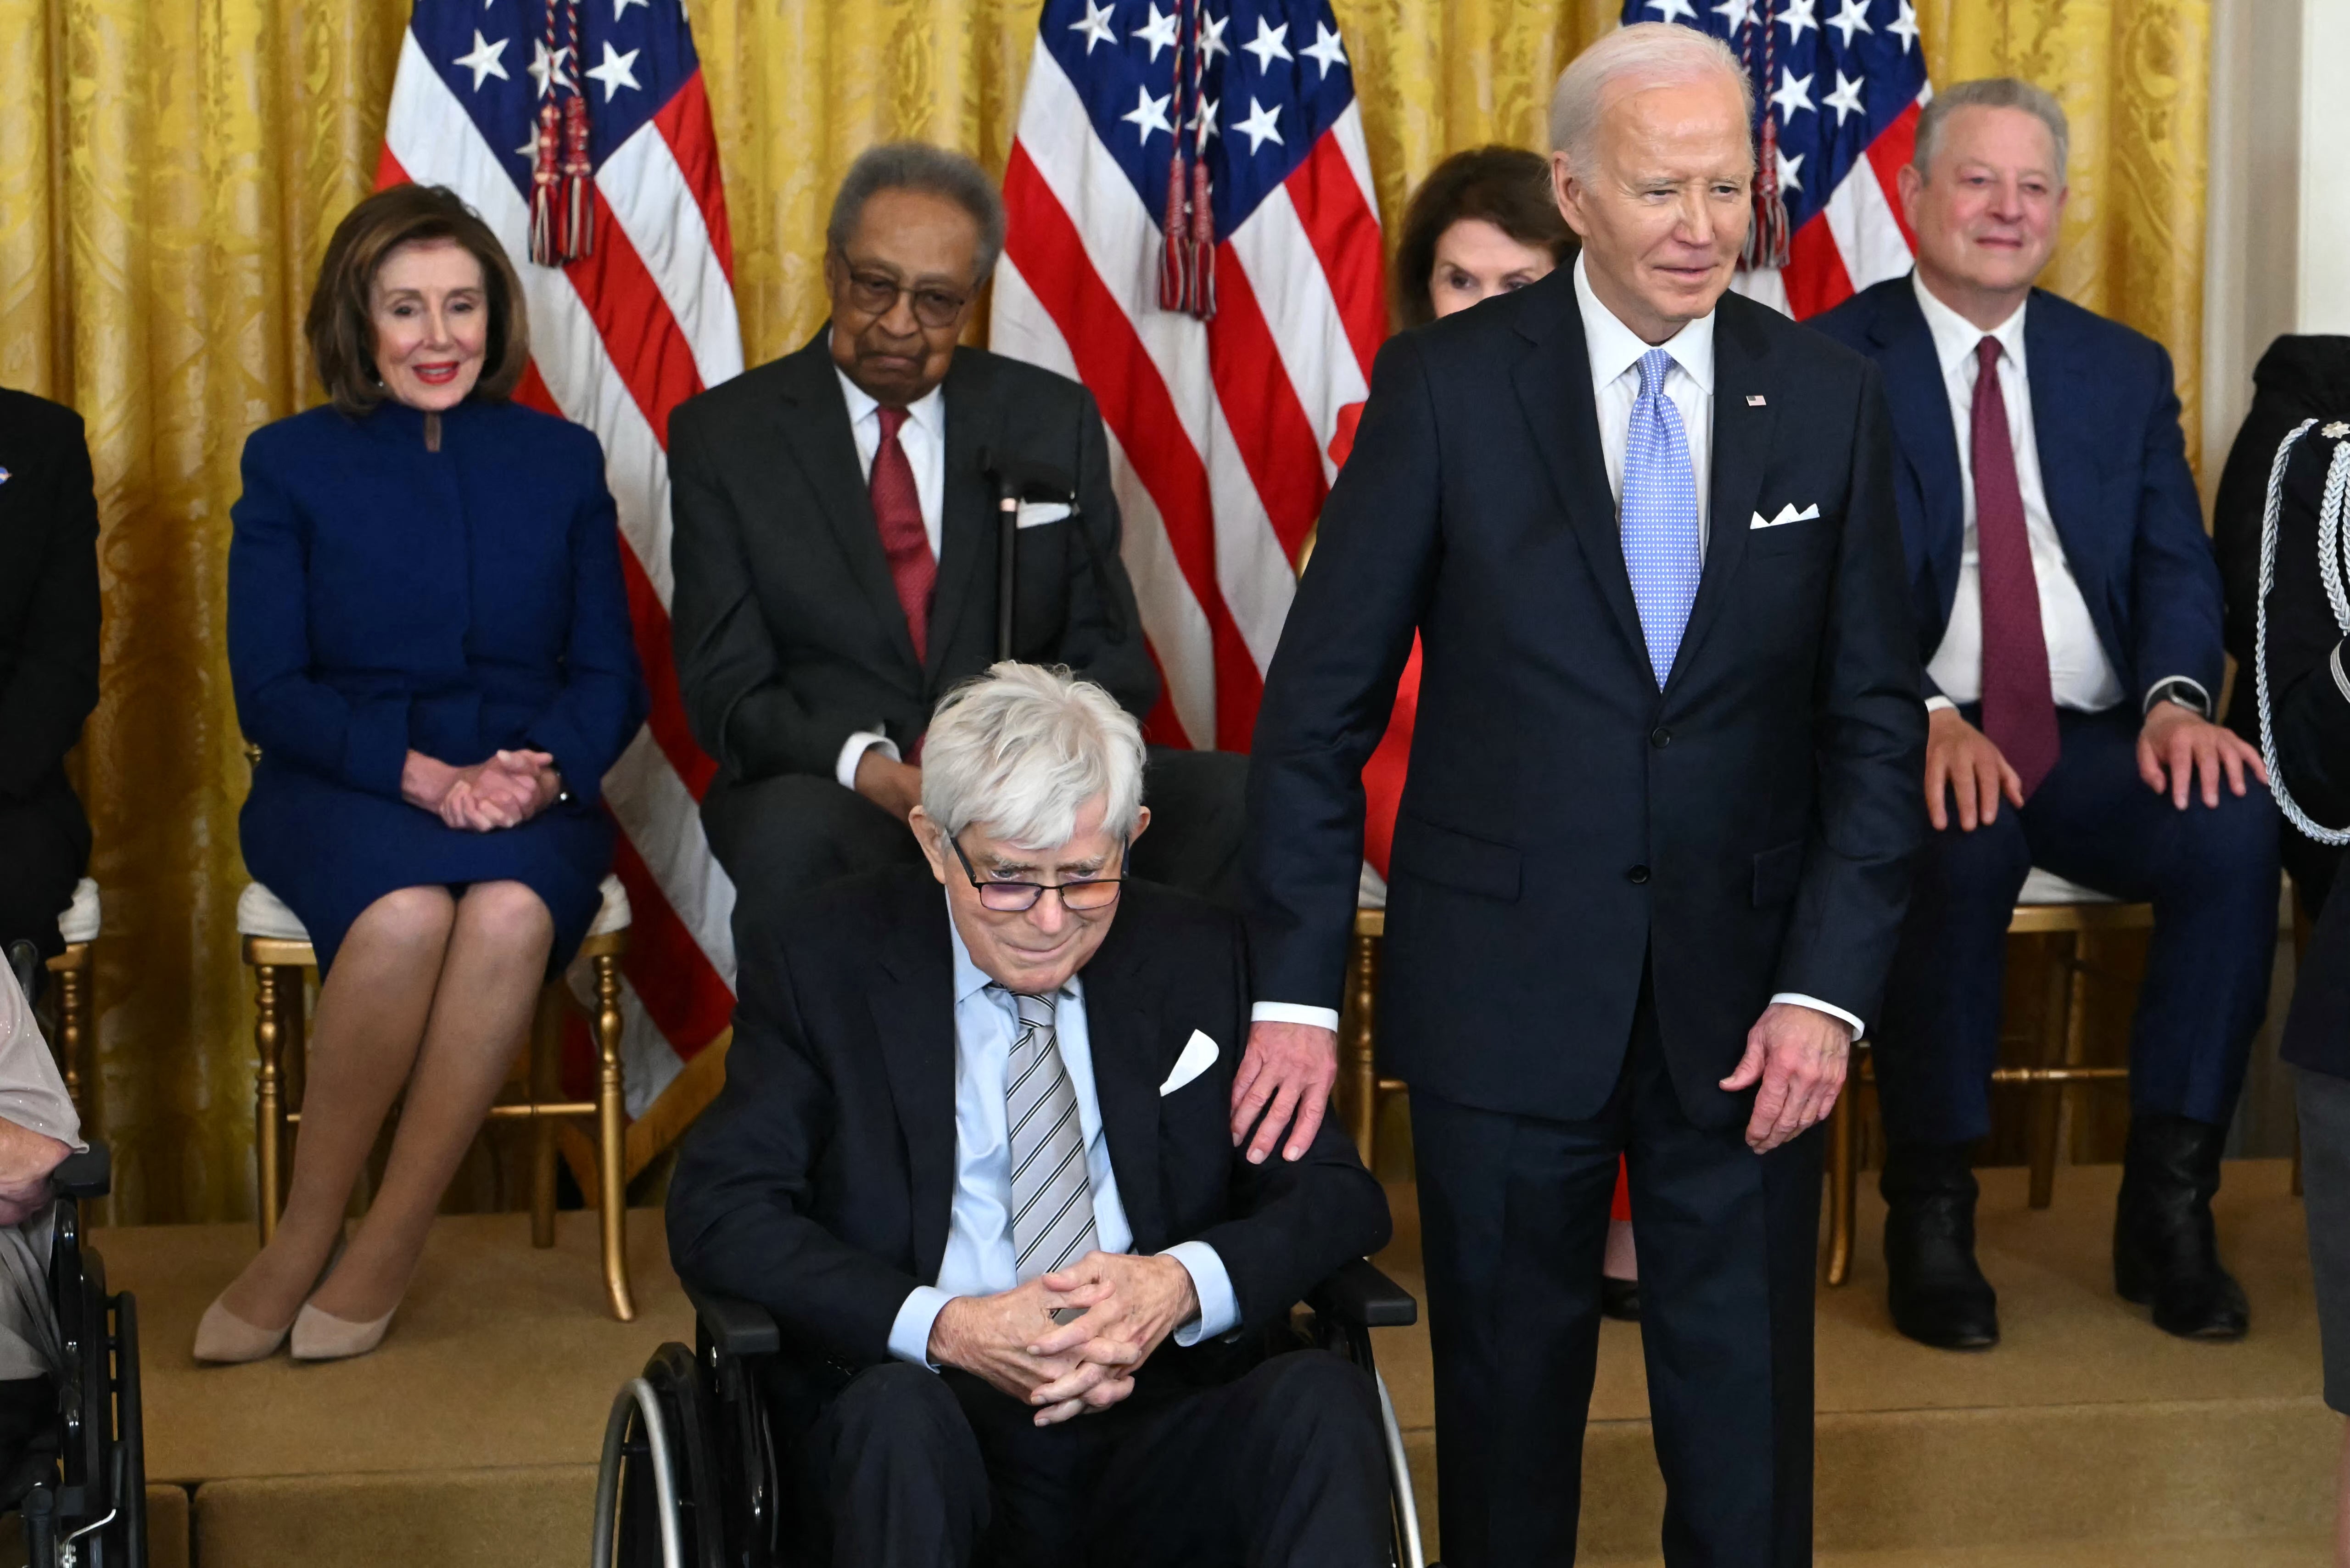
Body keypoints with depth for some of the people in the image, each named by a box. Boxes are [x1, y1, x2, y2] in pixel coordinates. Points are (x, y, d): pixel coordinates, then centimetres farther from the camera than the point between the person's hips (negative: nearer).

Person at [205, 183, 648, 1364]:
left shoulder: (562, 462, 12)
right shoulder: (290, 462, 7)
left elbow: (610, 677, 8)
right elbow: (269, 689, -1)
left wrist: (546, 775, -14)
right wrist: (423, 776, -16)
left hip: (529, 796, 1)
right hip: (341, 791, -1)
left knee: (511, 912, -35)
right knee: (406, 911, -36)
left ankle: (383, 1253, -22)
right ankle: (305, 1242, -18)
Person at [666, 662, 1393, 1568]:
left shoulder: (1201, 958, 11)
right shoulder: (823, 963, 5)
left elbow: (1340, 1194, 8)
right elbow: (717, 1211, -3)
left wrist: (1183, 1284, -14)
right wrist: (946, 1328, -18)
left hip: (1160, 1430, 2)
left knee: (1322, 1398, -28)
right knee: (894, 1408, -35)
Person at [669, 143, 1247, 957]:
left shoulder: (1055, 421, 10)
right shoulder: (724, 434, 5)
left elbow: (1109, 656, 9)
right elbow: (726, 686, -1)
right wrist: (864, 764, -21)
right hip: (826, 790, -2)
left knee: (1233, 801, -25)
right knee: (793, 833, -38)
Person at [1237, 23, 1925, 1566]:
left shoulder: (1832, 398, 1)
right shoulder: (1446, 385, -6)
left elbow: (1877, 718, 2)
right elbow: (1322, 703, -4)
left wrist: (1830, 986, -8)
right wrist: (1297, 987, -8)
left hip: (1744, 990, 2)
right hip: (1505, 982, -1)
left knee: (1748, 1426, 9)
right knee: (1508, 1386, 13)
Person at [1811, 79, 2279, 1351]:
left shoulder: (2124, 369, 16)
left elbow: (2175, 564, 9)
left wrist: (2176, 697, -13)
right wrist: (1923, 715, -23)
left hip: (2097, 744, 4)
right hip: (1921, 744, -3)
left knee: (2235, 820, -27)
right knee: (1958, 843, -36)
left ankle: (2168, 1202, -16)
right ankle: (1931, 1212, -20)